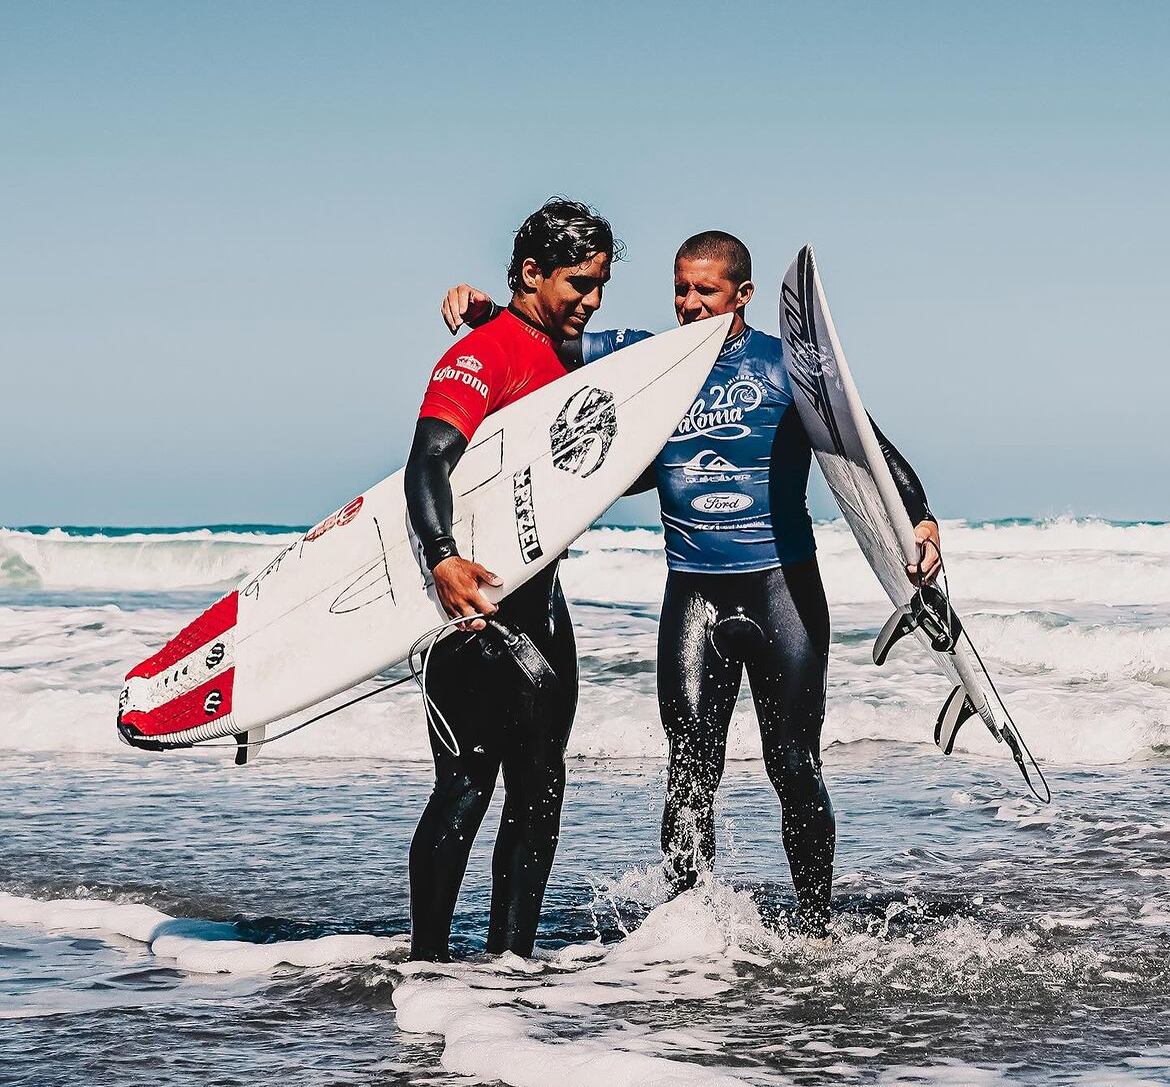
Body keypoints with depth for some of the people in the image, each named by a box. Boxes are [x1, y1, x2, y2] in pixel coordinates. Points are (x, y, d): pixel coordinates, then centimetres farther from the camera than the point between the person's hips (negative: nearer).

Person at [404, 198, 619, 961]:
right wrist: (443, 558, -41)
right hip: (473, 590, -9)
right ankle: (428, 958, -5)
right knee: (468, 783, -11)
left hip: (537, 593, 9)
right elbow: (430, 460, -26)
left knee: (540, 787, 8)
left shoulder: (566, 362, 16)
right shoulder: (480, 357, -12)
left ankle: (512, 955, 15)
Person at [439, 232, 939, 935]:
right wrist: (482, 311, -8)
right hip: (693, 592, 2)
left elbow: (868, 446, -1)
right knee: (691, 766, -3)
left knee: (794, 766, 0)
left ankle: (817, 929, 11)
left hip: (783, 586, -2)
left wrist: (922, 520, -15)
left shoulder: (786, 367, 0)